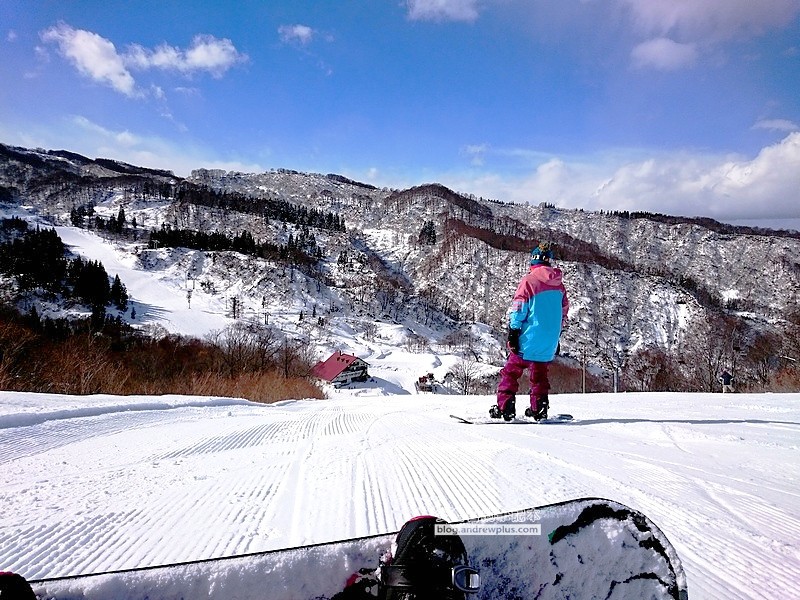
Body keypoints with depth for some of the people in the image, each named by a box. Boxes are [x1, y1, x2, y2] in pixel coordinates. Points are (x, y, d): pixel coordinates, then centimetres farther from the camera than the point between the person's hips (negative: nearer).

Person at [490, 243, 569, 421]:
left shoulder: (529, 280, -11)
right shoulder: (559, 283, 7)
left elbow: (517, 310, -13)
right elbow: (564, 312, 15)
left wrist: (513, 333, -9)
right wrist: (557, 336, 24)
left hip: (529, 339, -5)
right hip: (549, 343, 5)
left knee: (511, 372, 3)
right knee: (540, 374, 18)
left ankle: (505, 407, -1)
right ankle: (539, 409, 19)